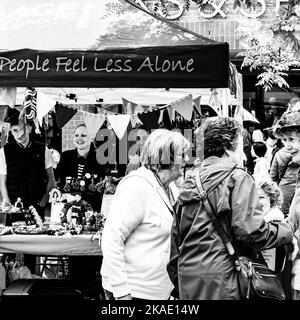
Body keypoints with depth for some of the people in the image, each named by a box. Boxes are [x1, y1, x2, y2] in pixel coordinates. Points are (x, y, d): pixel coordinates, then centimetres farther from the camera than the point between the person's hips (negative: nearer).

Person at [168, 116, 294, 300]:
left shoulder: (190, 180, 12)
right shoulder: (238, 178, -8)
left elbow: (176, 234, 15)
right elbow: (252, 232, -18)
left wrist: (176, 280, 23)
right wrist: (287, 230, 0)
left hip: (187, 281, 7)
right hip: (220, 283, -7)